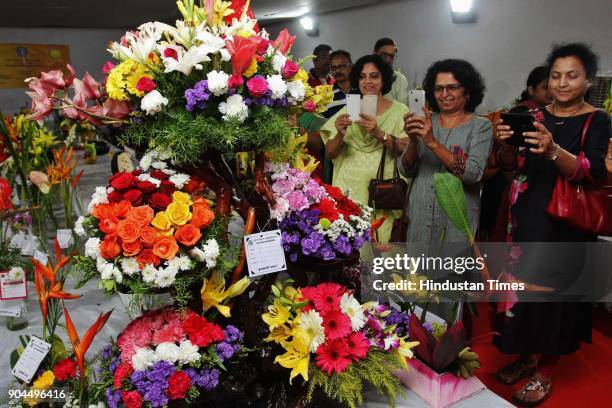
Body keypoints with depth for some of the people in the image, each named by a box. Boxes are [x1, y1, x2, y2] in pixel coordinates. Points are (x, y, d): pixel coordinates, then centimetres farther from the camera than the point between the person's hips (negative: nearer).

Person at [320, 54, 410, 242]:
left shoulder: (399, 111, 2)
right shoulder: (348, 110, 6)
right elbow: (330, 153, 4)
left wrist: (379, 133, -22)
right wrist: (340, 135, -16)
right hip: (348, 188, 1)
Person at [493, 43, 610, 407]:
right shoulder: (536, 115, 7)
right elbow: (512, 166, 3)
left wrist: (554, 151, -35)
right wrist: (506, 143, -18)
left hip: (566, 225, -4)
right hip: (527, 216, 4)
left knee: (553, 292, 1)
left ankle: (545, 374, 19)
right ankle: (527, 356, 29)